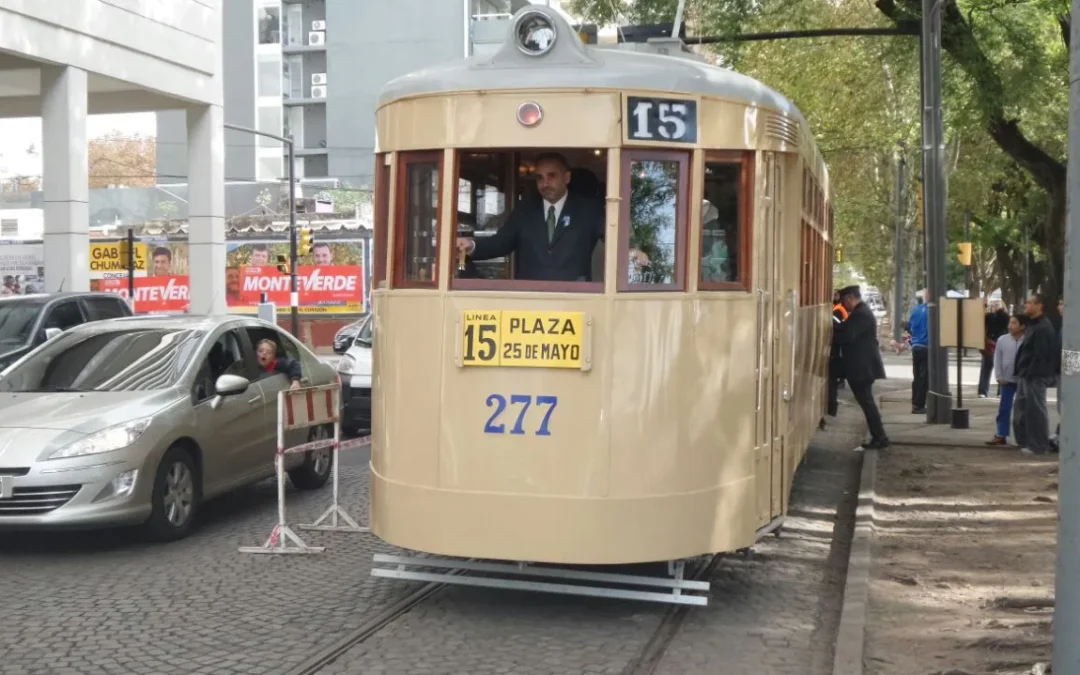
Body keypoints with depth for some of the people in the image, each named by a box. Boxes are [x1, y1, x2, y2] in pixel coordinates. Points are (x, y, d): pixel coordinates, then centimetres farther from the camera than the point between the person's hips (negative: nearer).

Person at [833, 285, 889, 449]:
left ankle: (880, 438, -3)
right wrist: (833, 328, 3)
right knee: (866, 402, 13)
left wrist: (829, 336, -12)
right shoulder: (861, 312, 16)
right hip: (863, 366, 11)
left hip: (863, 367, -11)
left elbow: (847, 335, -24)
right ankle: (878, 437, 16)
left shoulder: (860, 314, -18)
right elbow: (845, 330, 16)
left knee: (866, 402, -6)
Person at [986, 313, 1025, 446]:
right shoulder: (1002, 340, -1)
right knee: (1004, 408, 4)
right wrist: (999, 377, -2)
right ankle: (1001, 435, 9)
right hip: (1008, 380, 2)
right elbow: (997, 360, 2)